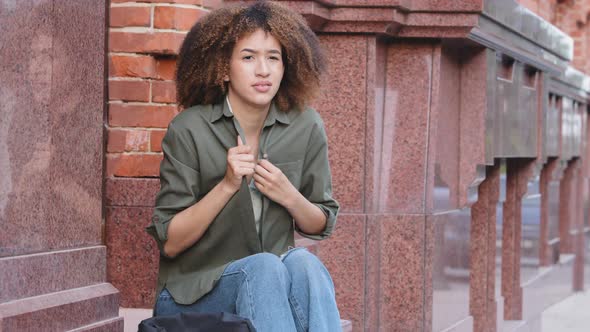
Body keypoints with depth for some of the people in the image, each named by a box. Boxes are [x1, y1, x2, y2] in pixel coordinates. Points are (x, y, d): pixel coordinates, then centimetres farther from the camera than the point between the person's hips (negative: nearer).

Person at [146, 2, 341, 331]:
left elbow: (321, 226, 11)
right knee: (263, 267, -34)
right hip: (194, 295, -3)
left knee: (303, 262, -31)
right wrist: (228, 184, -21)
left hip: (272, 279, 3)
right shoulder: (189, 130, -10)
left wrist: (290, 196, -11)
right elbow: (170, 243, -8)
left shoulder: (306, 127, 0)